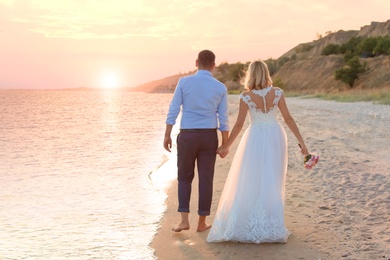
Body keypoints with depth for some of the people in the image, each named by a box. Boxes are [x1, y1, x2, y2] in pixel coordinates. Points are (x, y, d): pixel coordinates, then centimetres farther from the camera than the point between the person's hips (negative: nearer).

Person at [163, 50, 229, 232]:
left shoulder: (184, 82, -5)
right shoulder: (220, 88, -1)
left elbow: (173, 110, -6)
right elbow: (223, 119, 0)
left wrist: (167, 136, 0)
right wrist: (225, 145, 6)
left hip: (187, 136, -1)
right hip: (209, 137, 1)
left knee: (184, 178, 13)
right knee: (206, 179, 9)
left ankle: (184, 220, 3)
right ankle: (202, 222, 14)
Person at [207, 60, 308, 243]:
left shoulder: (246, 96, -12)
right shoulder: (277, 92, -4)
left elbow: (239, 124, -10)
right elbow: (288, 118, -3)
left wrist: (226, 146, 1)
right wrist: (301, 141, 3)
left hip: (255, 139, -3)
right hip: (275, 138, 3)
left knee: (249, 183, 7)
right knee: (272, 183, 11)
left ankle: (247, 226, 9)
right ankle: (270, 227, 17)